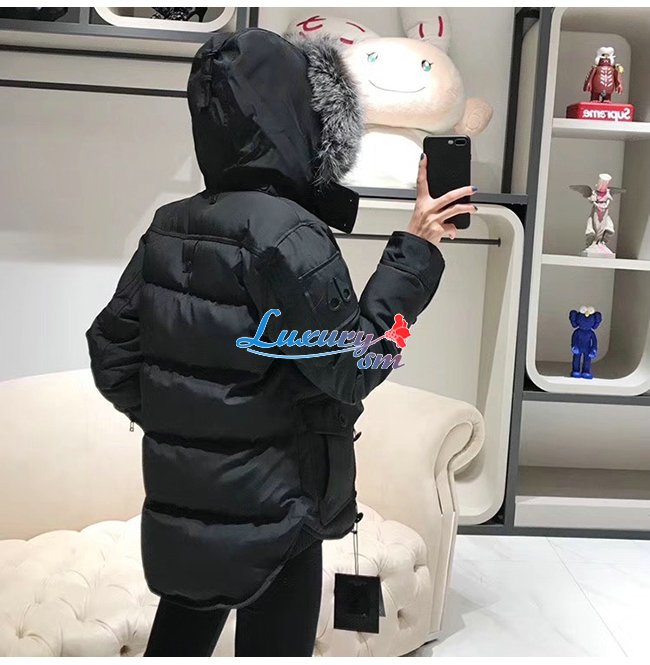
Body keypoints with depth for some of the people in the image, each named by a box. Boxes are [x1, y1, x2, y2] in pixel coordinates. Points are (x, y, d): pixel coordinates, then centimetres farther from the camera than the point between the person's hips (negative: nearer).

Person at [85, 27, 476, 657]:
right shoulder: (288, 234, -22)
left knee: (179, 638, 22)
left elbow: (112, 353, 4)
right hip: (267, 512, -6)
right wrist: (414, 250, -13)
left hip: (178, 507, 7)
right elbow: (352, 369, -16)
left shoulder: (169, 226, 0)